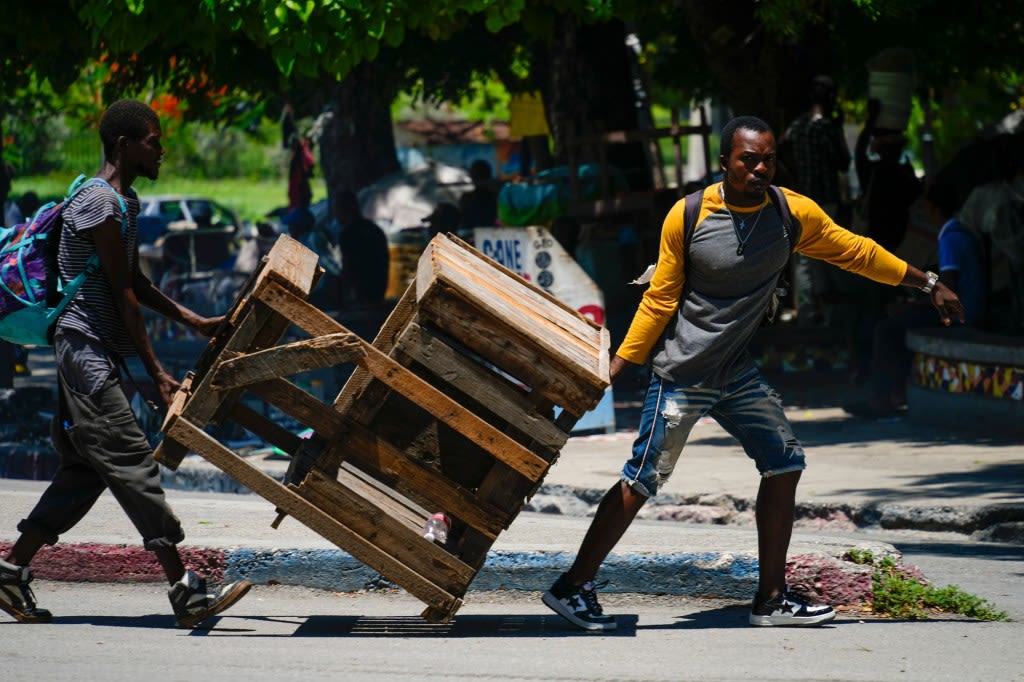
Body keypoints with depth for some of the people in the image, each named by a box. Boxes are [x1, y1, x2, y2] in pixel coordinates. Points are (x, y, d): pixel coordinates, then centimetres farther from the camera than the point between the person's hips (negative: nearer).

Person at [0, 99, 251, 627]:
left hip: (97, 353, 11)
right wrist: (156, 372, -14)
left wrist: (192, 320, 23)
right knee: (132, 461, -12)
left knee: (86, 466, 10)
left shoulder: (125, 202, 17)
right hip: (87, 344, -11)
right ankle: (185, 591, -16)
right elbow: (121, 293, -15)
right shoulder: (98, 202, -15)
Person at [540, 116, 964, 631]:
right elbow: (659, 299, -6)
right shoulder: (687, 217, -13)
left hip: (737, 372, 6)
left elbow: (854, 251, 10)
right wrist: (614, 370, -7)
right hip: (682, 374, -6)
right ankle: (572, 587, 1)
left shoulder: (794, 214, -2)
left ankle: (771, 598, 13)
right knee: (642, 480, -9)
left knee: (785, 462, 4)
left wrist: (928, 284, 14)